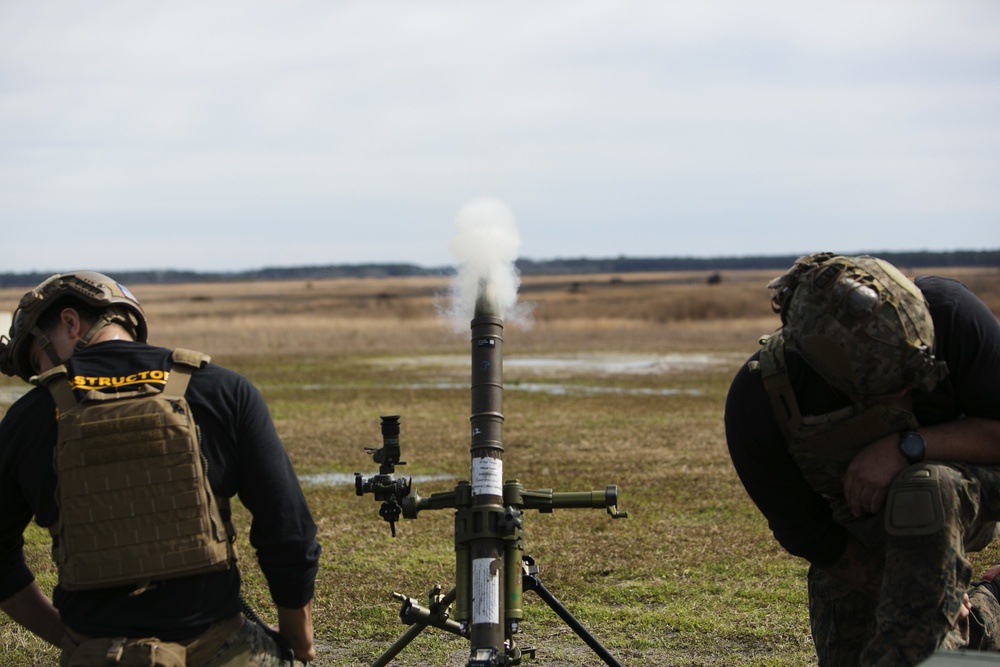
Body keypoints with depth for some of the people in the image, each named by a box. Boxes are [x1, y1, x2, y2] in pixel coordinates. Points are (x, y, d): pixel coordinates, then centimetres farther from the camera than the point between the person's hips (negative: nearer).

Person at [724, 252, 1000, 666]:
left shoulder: (946, 312, -32)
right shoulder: (755, 406, -30)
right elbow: (806, 534, -17)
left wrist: (907, 446, -37)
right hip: (857, 527, 2)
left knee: (922, 491, -36)